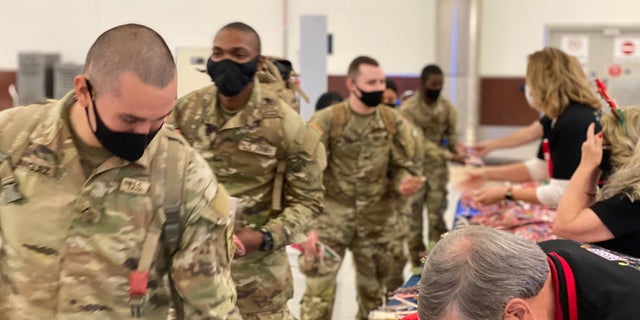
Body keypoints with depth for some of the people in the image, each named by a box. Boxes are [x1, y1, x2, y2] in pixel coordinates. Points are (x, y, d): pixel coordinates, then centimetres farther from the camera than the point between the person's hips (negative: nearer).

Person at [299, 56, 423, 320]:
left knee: (373, 290, 18)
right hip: (332, 214, -4)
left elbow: (404, 164, 10)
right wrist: (307, 224, -21)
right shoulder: (327, 120, -12)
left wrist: (405, 182, -15)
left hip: (377, 218, 4)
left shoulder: (392, 121, 0)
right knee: (319, 289, -8)